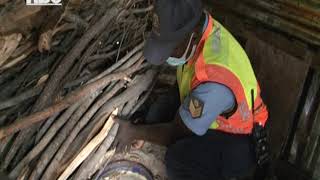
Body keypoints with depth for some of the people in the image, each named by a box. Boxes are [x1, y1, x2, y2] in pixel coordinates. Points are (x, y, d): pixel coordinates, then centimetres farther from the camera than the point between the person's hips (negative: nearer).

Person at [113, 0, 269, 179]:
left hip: (238, 144, -8)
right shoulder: (196, 27, -16)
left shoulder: (214, 82, -40)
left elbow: (178, 132, -22)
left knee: (179, 159, -31)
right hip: (209, 117, 8)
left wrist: (135, 132, -10)